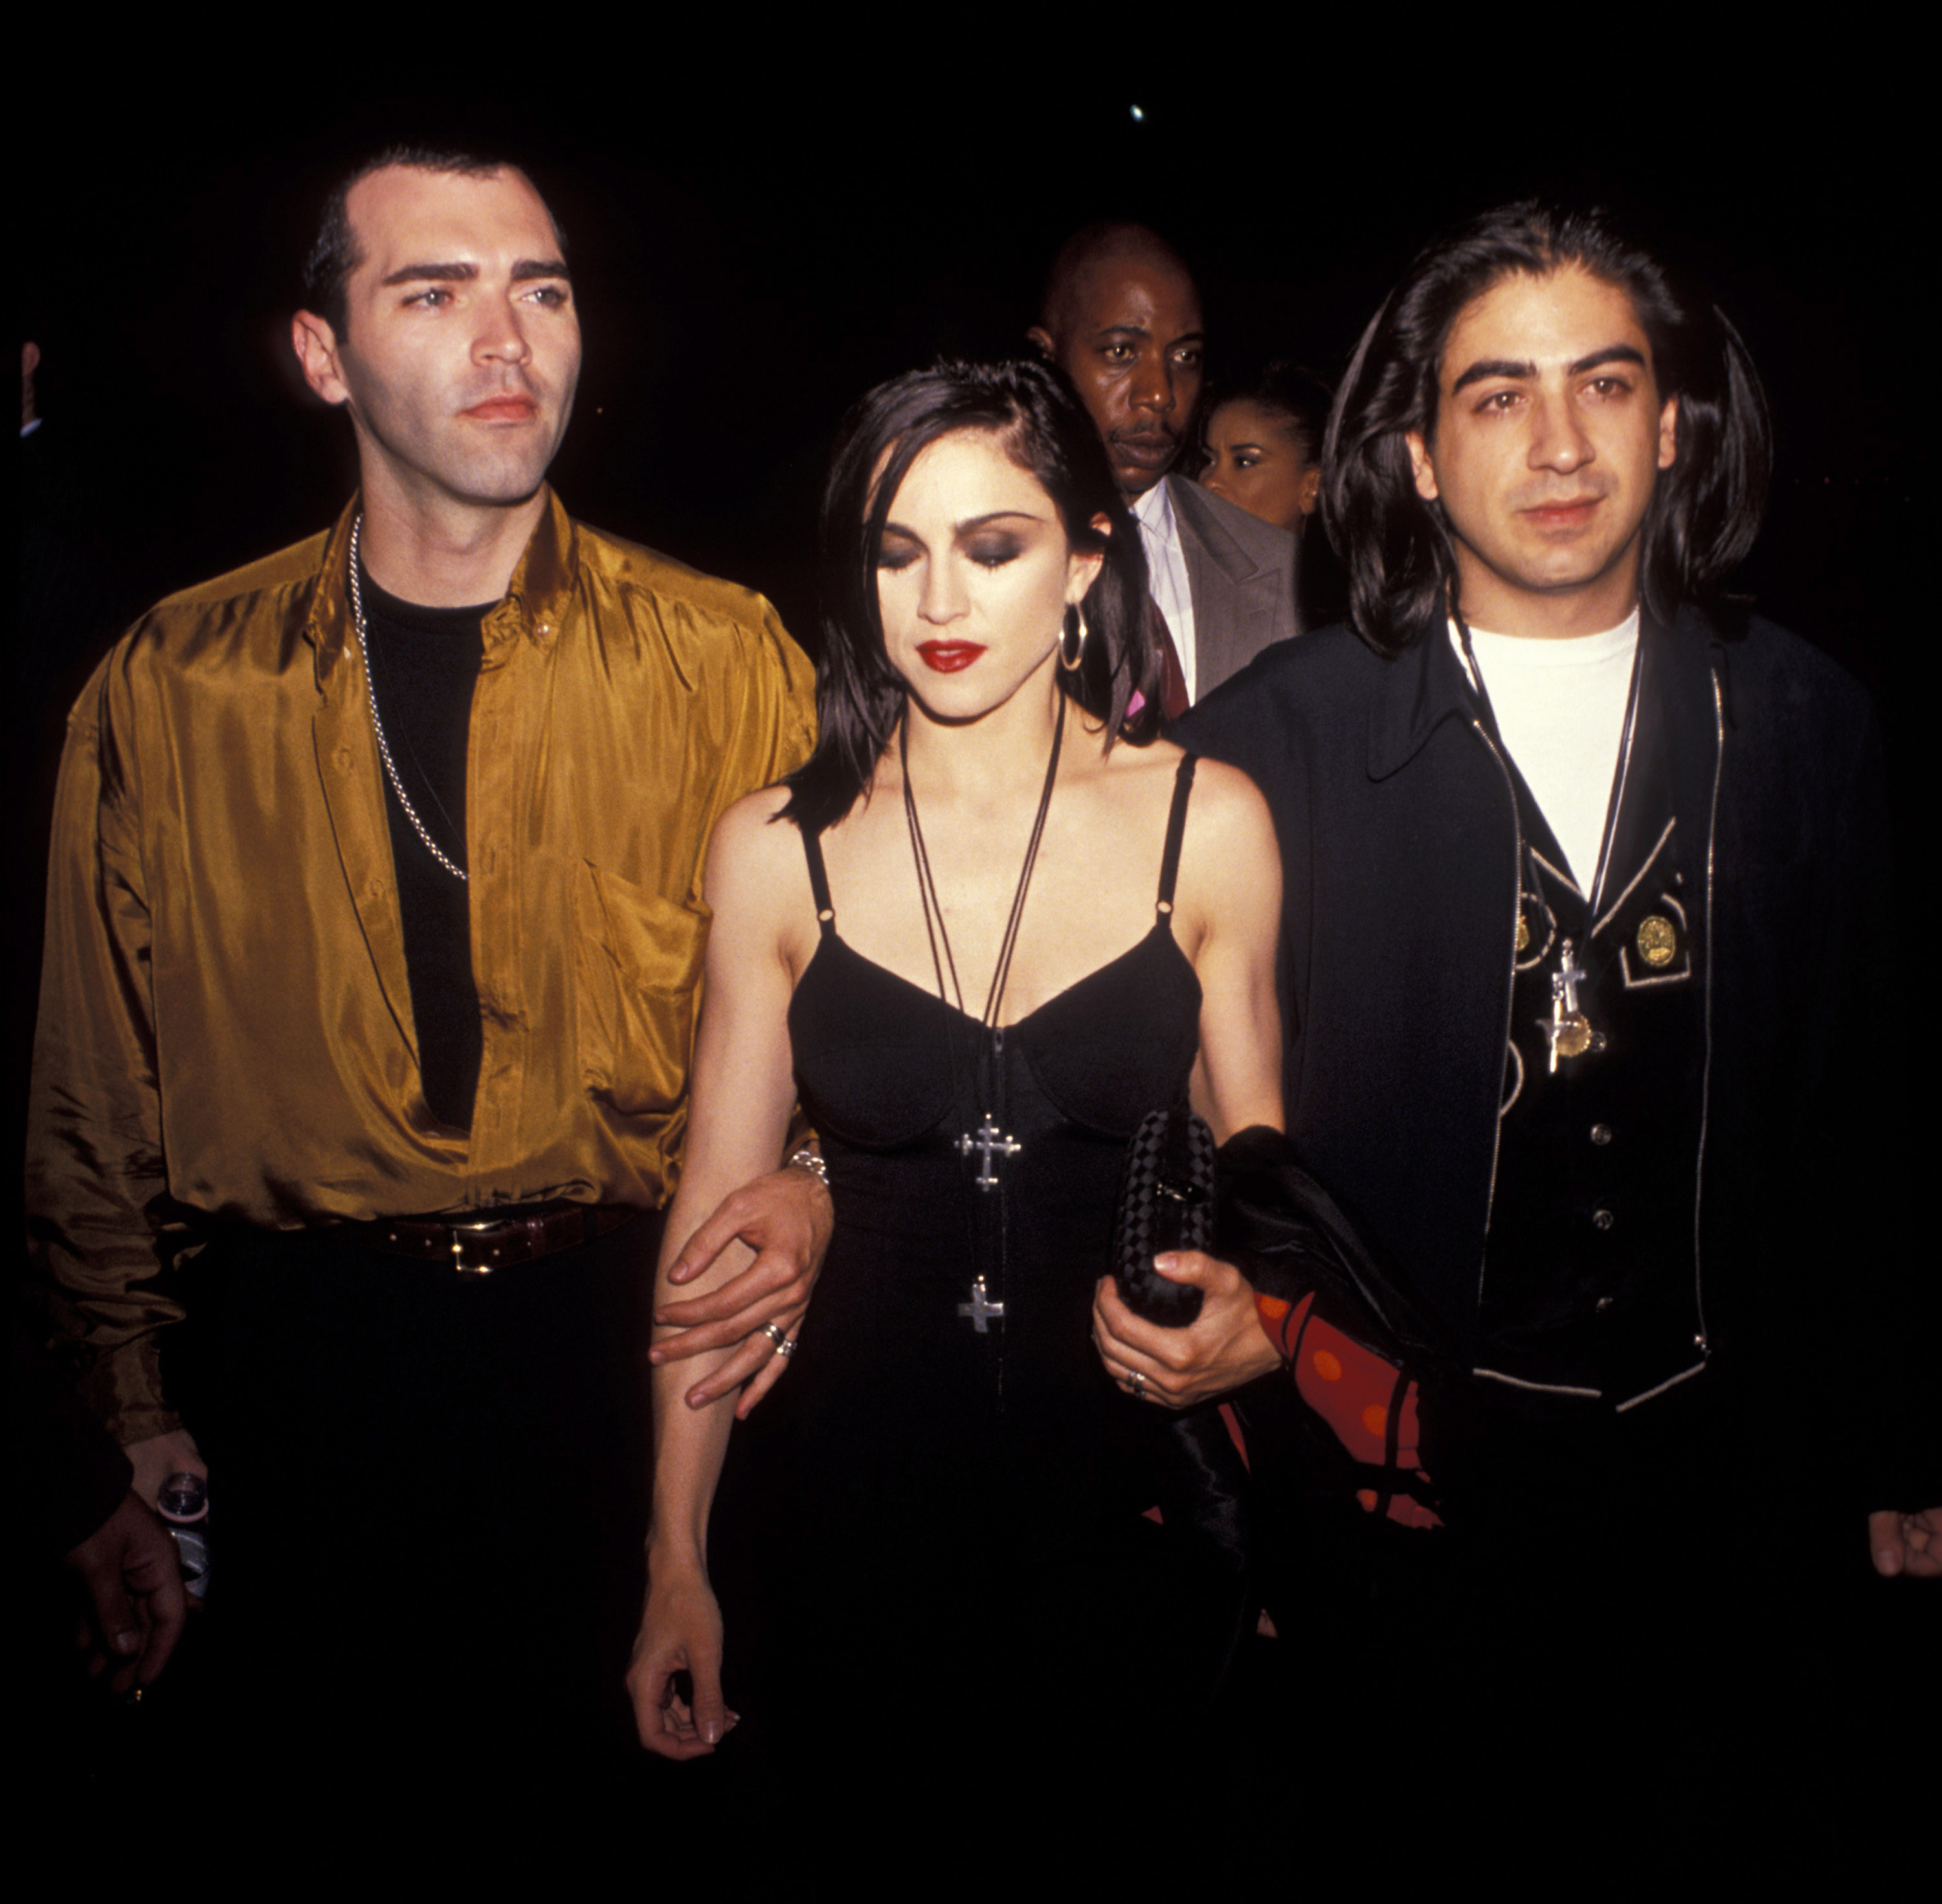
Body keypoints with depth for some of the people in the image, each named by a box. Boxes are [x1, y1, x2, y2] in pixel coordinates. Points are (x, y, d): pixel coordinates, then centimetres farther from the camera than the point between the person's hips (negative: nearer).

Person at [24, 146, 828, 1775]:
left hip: (634, 1341, 0)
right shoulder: (170, 689, 0)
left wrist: (809, 1186, -18)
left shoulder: (726, 661, -3)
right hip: (298, 1359, 1)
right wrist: (134, 1424, 9)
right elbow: (96, 1082, 7)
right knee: (319, 1762, 14)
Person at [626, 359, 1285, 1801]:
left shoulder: (1207, 825, -5)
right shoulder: (776, 850, -5)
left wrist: (1240, 1303, -14)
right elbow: (718, 1211, -2)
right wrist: (678, 1561, -1)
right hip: (852, 1477, 0)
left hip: (1124, 1467, 0)